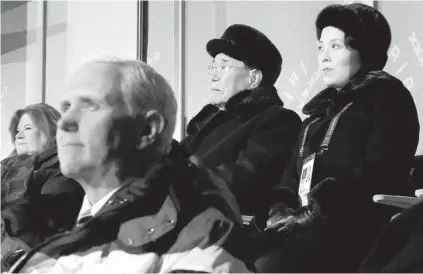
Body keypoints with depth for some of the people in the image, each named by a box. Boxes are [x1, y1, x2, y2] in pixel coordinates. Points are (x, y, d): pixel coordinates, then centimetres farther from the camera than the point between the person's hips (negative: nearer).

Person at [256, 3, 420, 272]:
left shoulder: (387, 96, 4)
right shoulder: (325, 105, 27)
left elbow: (378, 172, -12)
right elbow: (296, 168, 21)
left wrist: (315, 212, -18)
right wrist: (280, 208, -1)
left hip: (357, 226, -7)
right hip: (312, 226, 7)